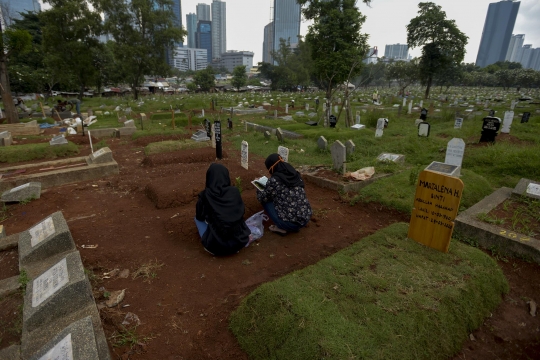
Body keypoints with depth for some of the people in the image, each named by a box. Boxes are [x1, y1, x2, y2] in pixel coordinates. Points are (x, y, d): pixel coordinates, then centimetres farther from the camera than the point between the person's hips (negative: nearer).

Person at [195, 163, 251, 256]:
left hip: (215, 246, -2)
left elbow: (199, 216, 9)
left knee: (198, 218, 23)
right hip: (239, 241, 2)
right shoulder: (235, 191, -5)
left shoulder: (205, 195, -9)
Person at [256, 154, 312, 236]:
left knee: (266, 201, 11)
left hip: (289, 223, -6)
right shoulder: (296, 174, 6)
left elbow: (262, 198, 4)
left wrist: (259, 189, 26)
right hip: (306, 218, 6)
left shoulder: (273, 180, -11)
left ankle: (281, 228, 9)